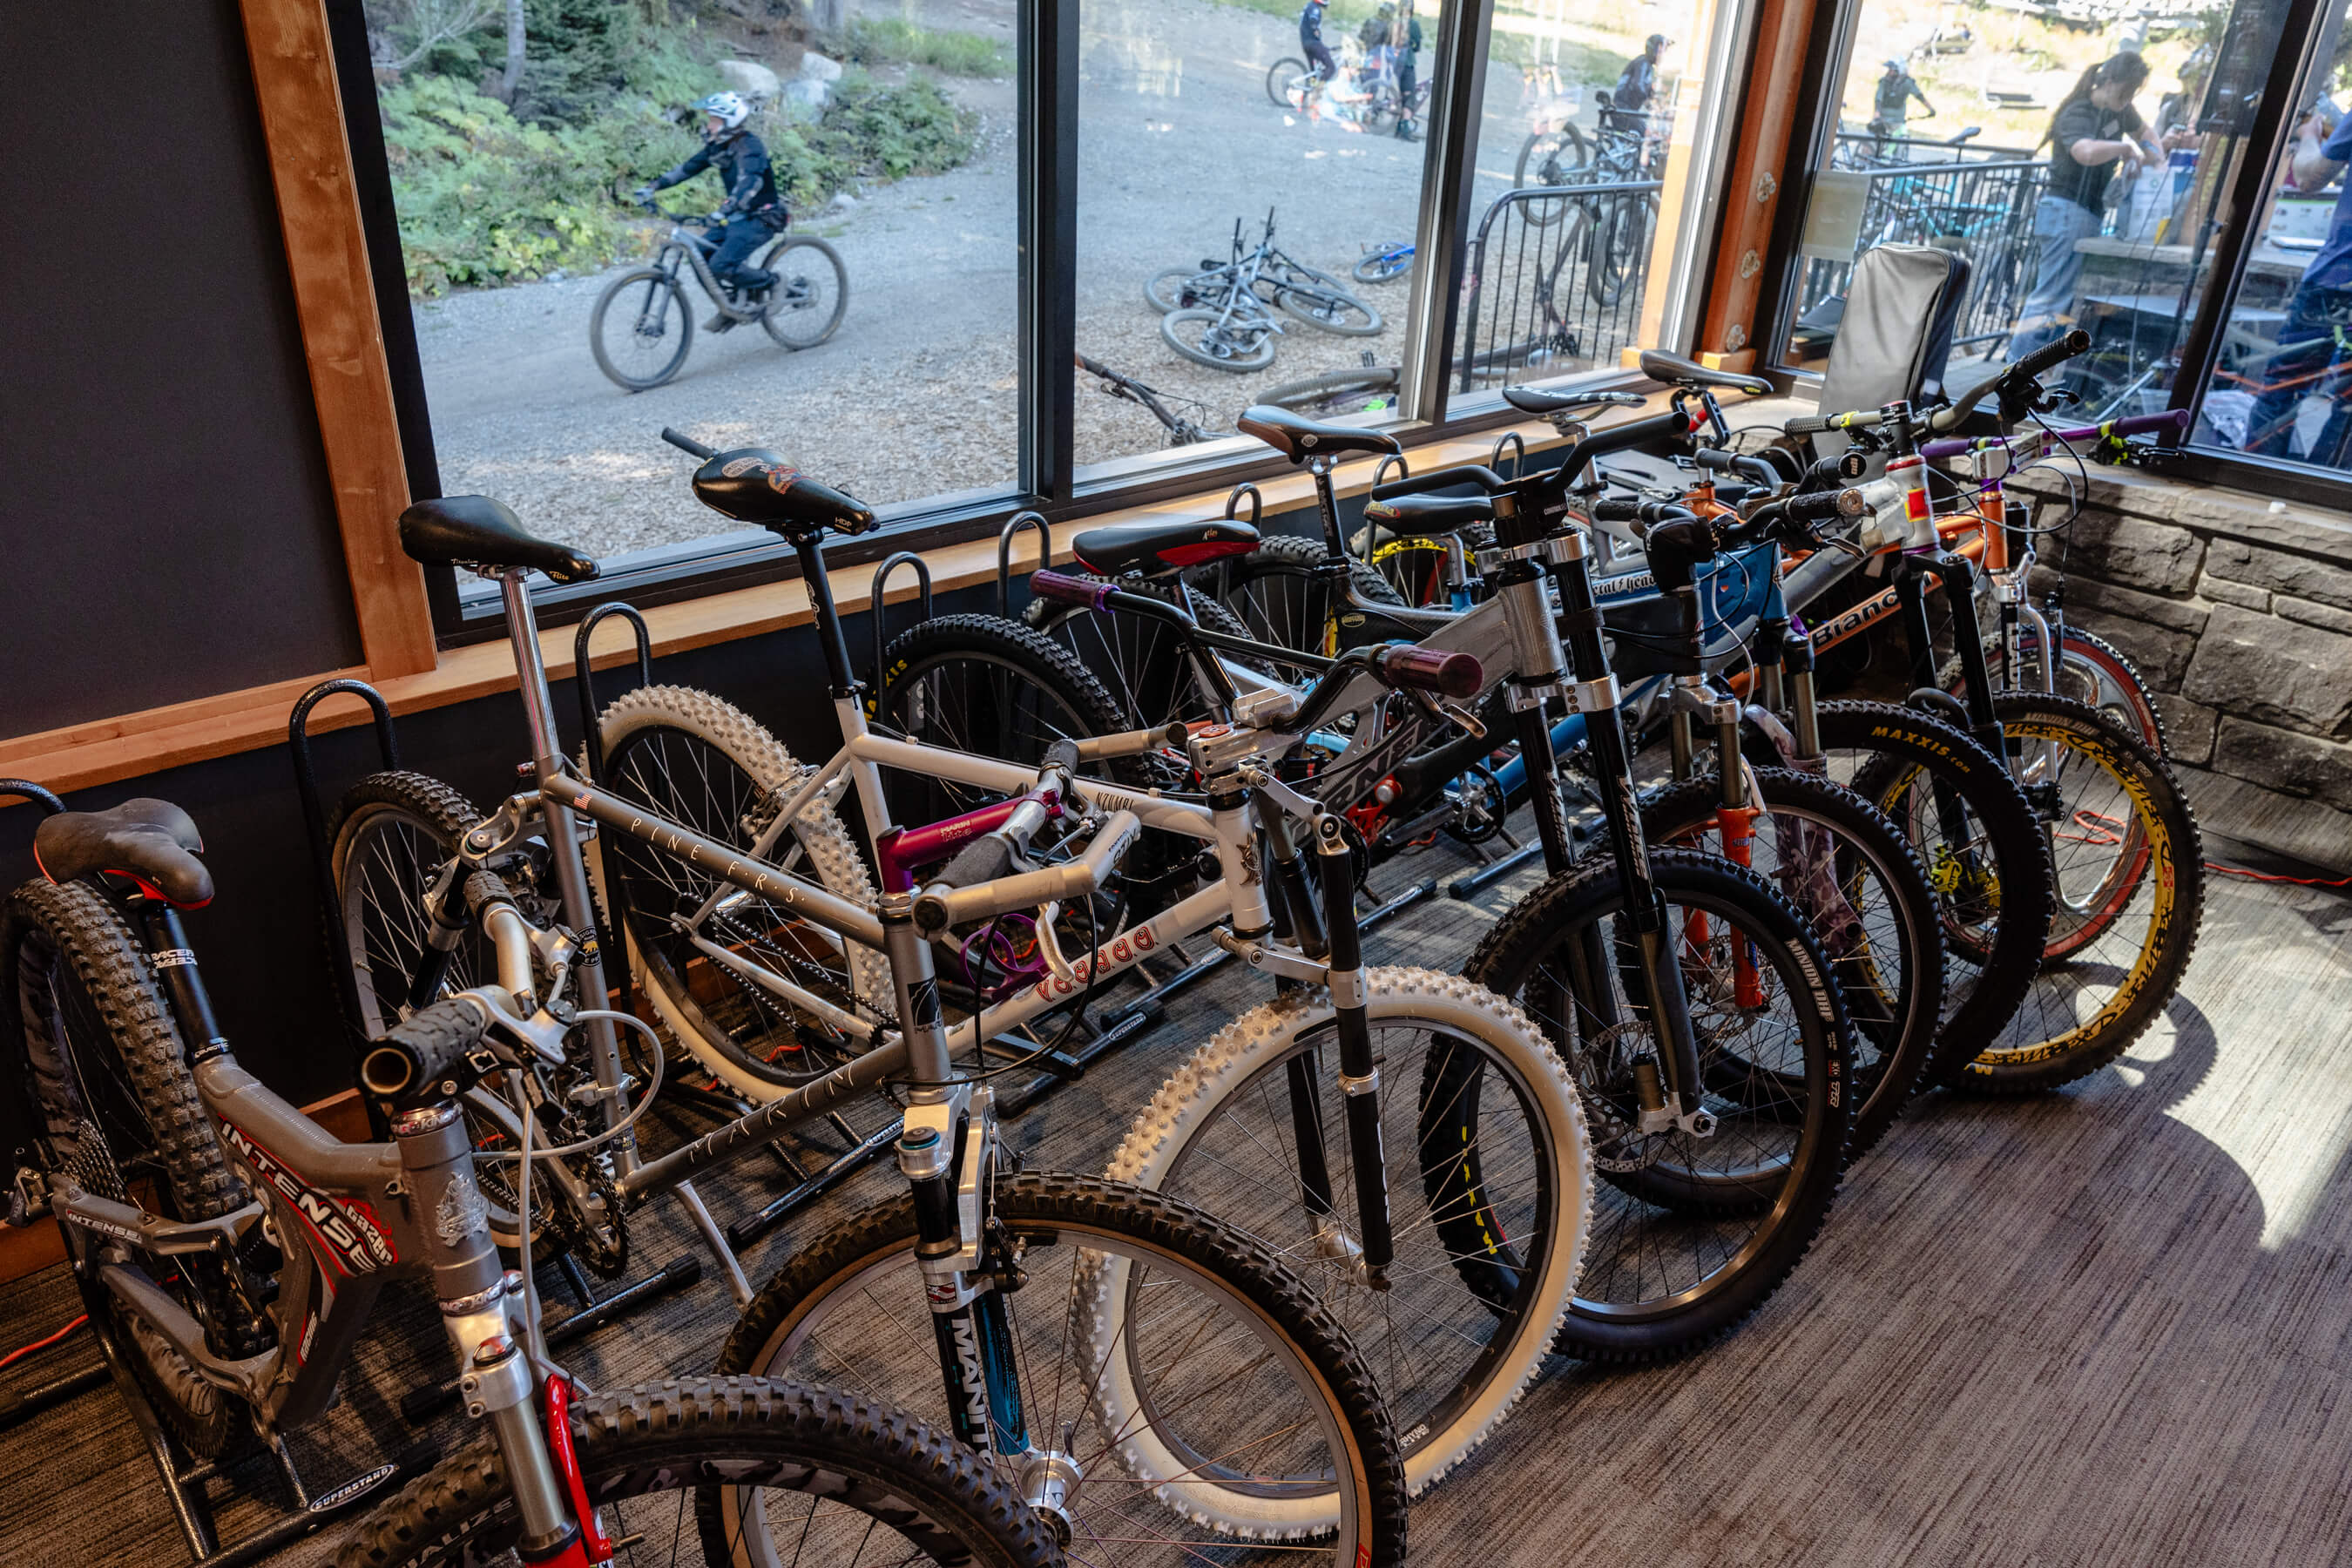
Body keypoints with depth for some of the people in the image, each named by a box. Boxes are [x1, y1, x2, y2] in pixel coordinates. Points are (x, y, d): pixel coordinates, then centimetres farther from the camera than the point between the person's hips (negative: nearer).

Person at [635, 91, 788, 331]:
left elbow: (751, 181, -36)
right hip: (738, 217, 9)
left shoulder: (750, 147, -20)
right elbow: (688, 168, 10)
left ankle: (769, 282, 0)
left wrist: (725, 210, -50)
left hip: (761, 219, -9)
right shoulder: (717, 146, 6)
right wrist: (653, 187, 1)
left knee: (722, 265, -22)